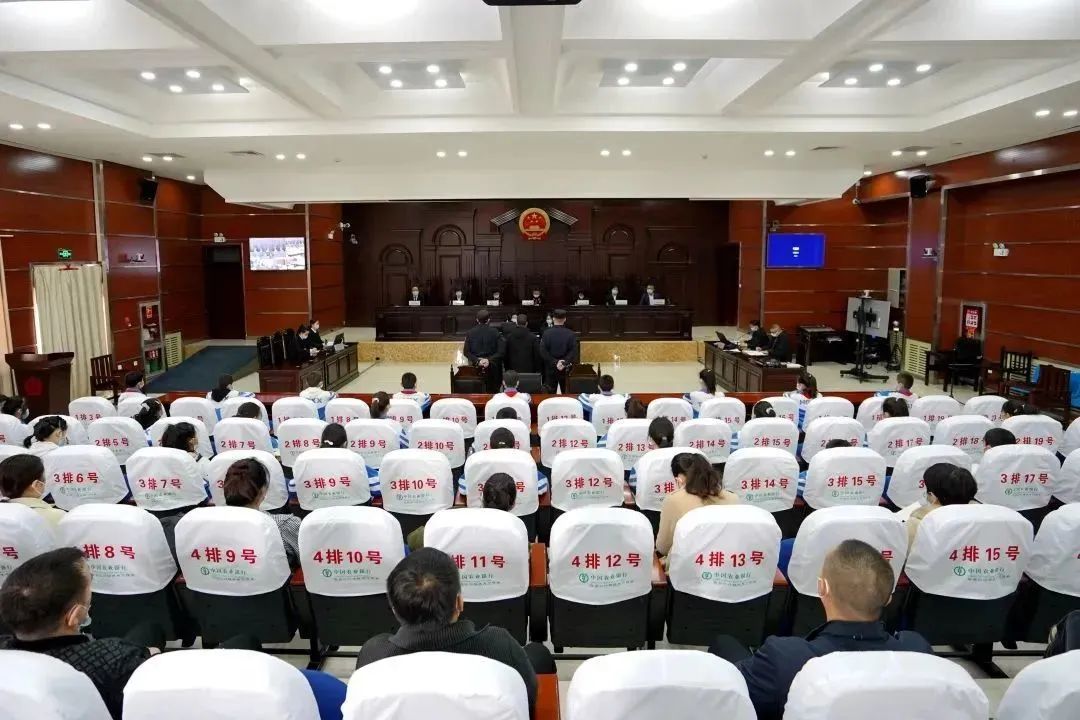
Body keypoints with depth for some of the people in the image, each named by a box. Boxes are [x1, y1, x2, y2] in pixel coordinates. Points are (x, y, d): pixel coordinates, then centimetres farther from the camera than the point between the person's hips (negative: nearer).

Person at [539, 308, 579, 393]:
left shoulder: (546, 333, -7)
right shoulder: (571, 334, -8)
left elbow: (543, 352, -12)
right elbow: (573, 352, -13)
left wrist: (555, 362, -12)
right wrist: (565, 362, -15)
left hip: (551, 369, 0)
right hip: (566, 369, 0)